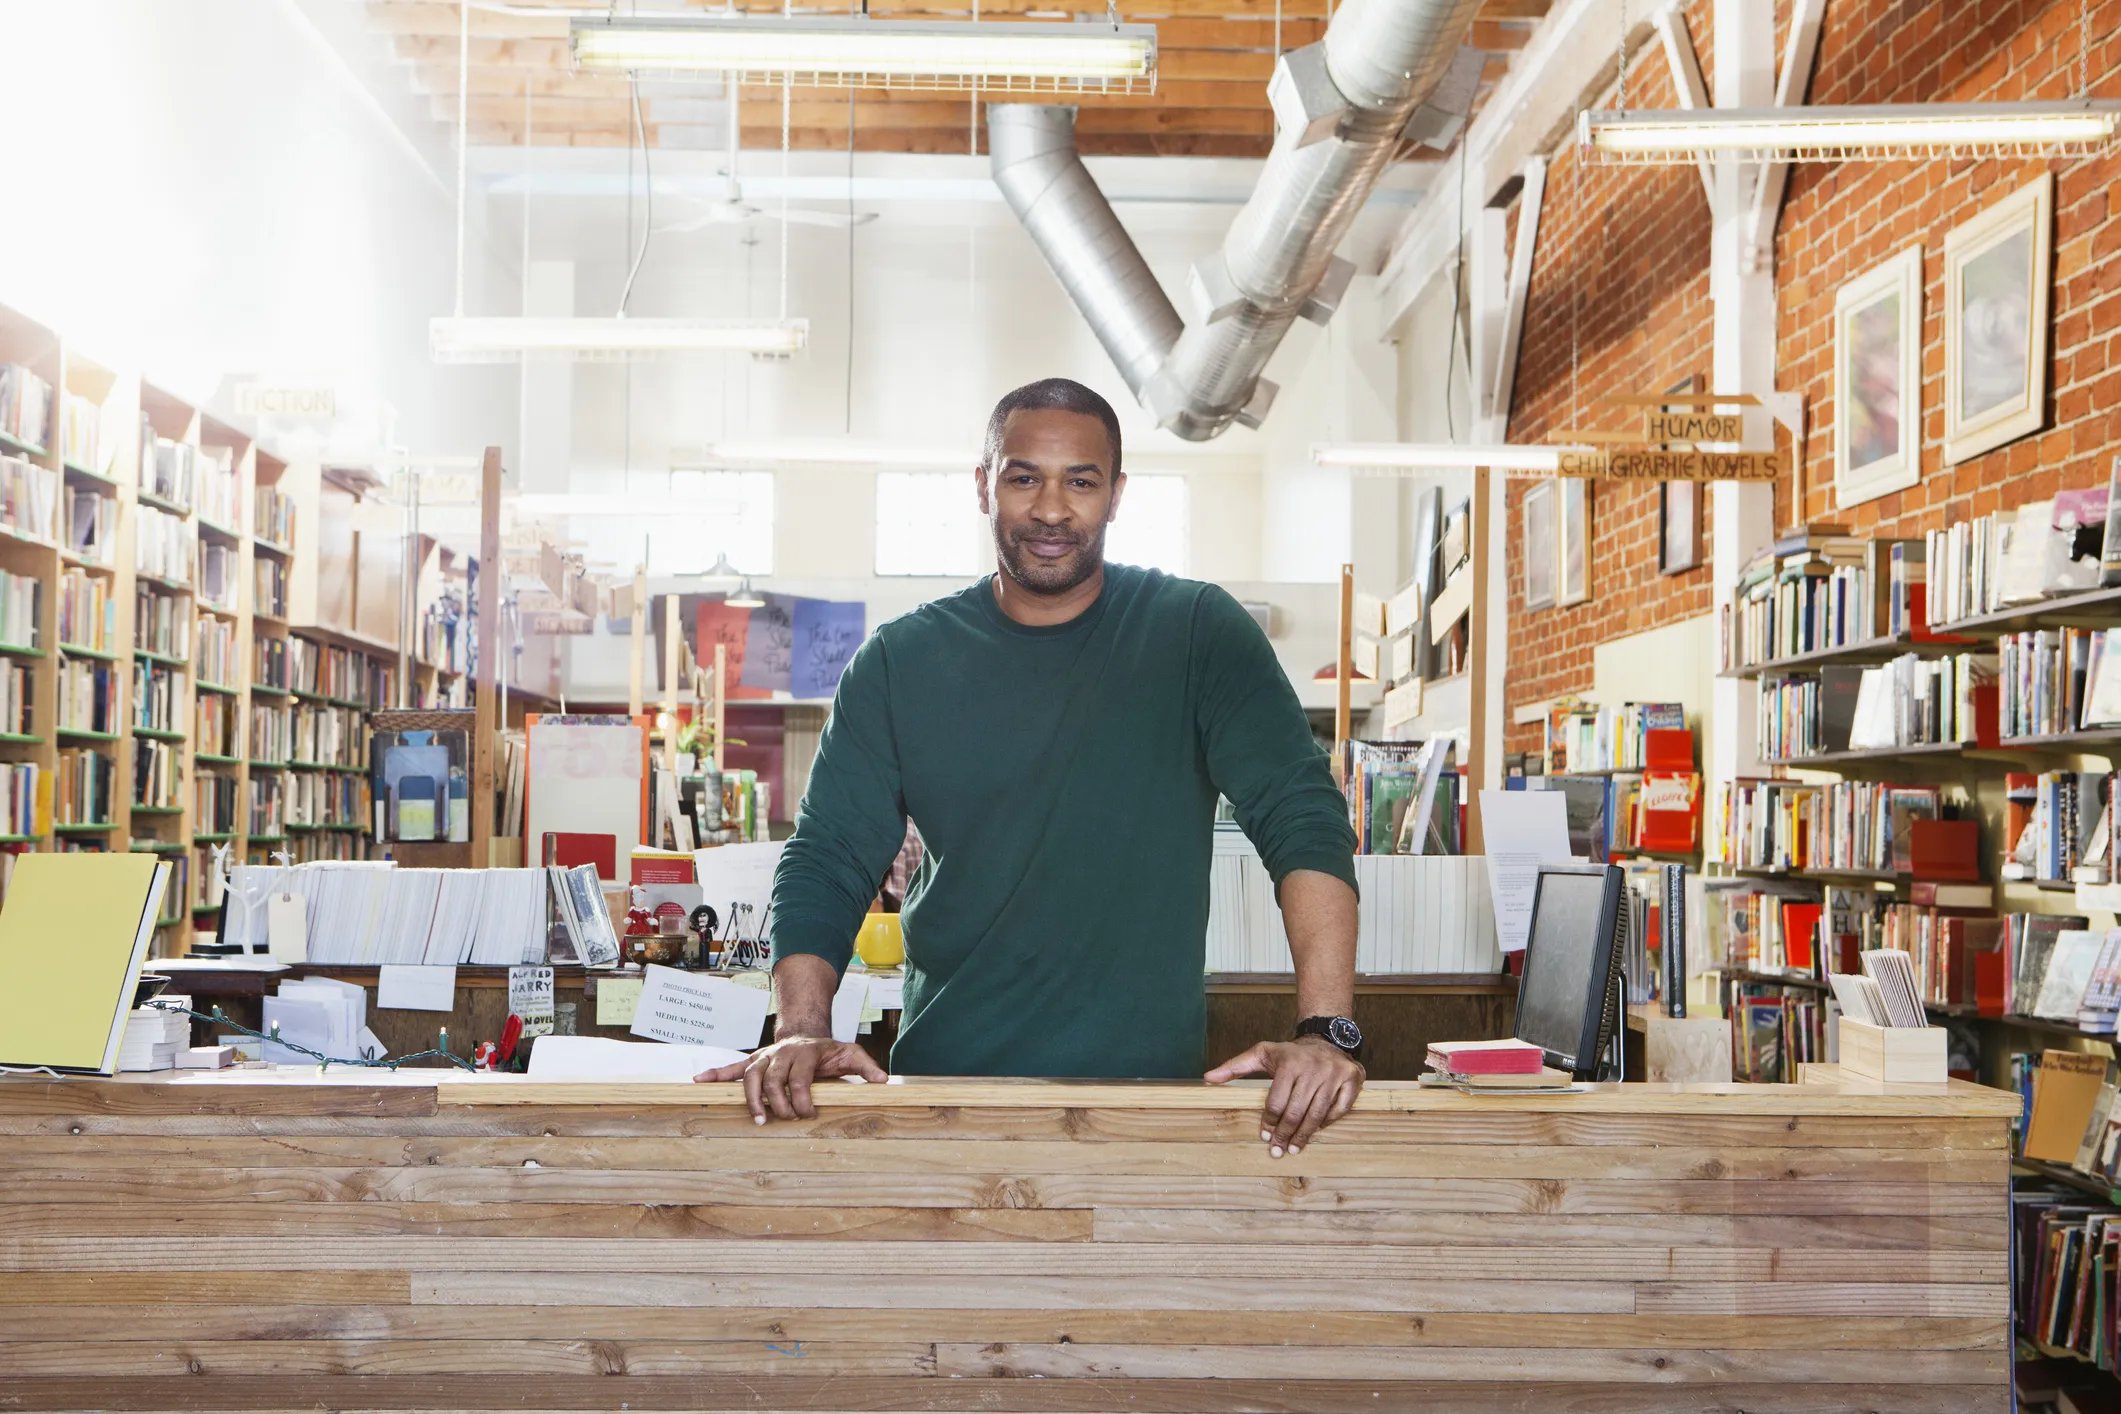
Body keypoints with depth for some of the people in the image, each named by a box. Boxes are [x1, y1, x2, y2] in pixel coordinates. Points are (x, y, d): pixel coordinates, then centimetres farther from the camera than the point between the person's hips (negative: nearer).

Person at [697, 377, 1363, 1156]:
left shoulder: (1196, 632, 1)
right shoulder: (901, 661, 7)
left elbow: (1303, 817, -7)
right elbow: (828, 859, 4)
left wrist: (1326, 1031, -20)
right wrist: (802, 1031, -14)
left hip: (1147, 1083, -1)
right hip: (945, 1077, 2)